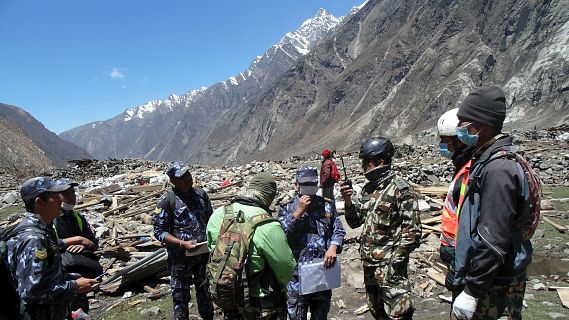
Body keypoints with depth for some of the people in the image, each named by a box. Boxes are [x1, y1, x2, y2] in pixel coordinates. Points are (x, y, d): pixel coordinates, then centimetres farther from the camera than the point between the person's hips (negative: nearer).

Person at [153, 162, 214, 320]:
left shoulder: (201, 194, 2)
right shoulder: (167, 200, -12)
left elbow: (210, 219, 13)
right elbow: (159, 231, -11)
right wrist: (183, 244, -22)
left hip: (204, 254, 5)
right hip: (180, 257, -4)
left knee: (205, 290, 21)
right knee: (180, 295, 10)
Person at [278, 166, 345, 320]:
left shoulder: (327, 205, 6)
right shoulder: (287, 208, 0)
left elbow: (339, 231, 5)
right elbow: (281, 234, -13)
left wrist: (333, 247, -14)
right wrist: (299, 211, -15)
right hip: (297, 273, -2)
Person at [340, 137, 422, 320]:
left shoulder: (400, 189, -13)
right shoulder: (367, 189, 9)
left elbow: (412, 231, -15)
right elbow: (355, 222, 13)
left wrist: (395, 261, -18)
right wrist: (348, 201, -4)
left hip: (389, 265, -7)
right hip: (368, 263, 8)